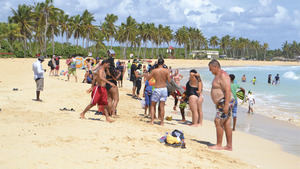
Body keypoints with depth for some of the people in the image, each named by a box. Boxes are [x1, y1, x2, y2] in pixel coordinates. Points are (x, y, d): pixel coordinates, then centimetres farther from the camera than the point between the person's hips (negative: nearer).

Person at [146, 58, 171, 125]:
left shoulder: (154, 71, -6)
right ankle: (162, 122, 7)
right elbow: (169, 81, -3)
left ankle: (152, 120, 2)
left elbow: (147, 79, 3)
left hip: (157, 89, -1)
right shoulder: (166, 71, -4)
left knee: (152, 105, 11)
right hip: (164, 89, 1)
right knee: (162, 106, 5)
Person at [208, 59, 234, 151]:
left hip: (225, 102, -10)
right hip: (221, 103, 10)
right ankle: (229, 146, 11)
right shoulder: (218, 75, 17)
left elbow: (227, 90, -24)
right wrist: (218, 104, 26)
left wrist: (226, 105, -29)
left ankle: (219, 145, -4)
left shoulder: (223, 75, -16)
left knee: (218, 121, -10)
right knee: (226, 124, 9)